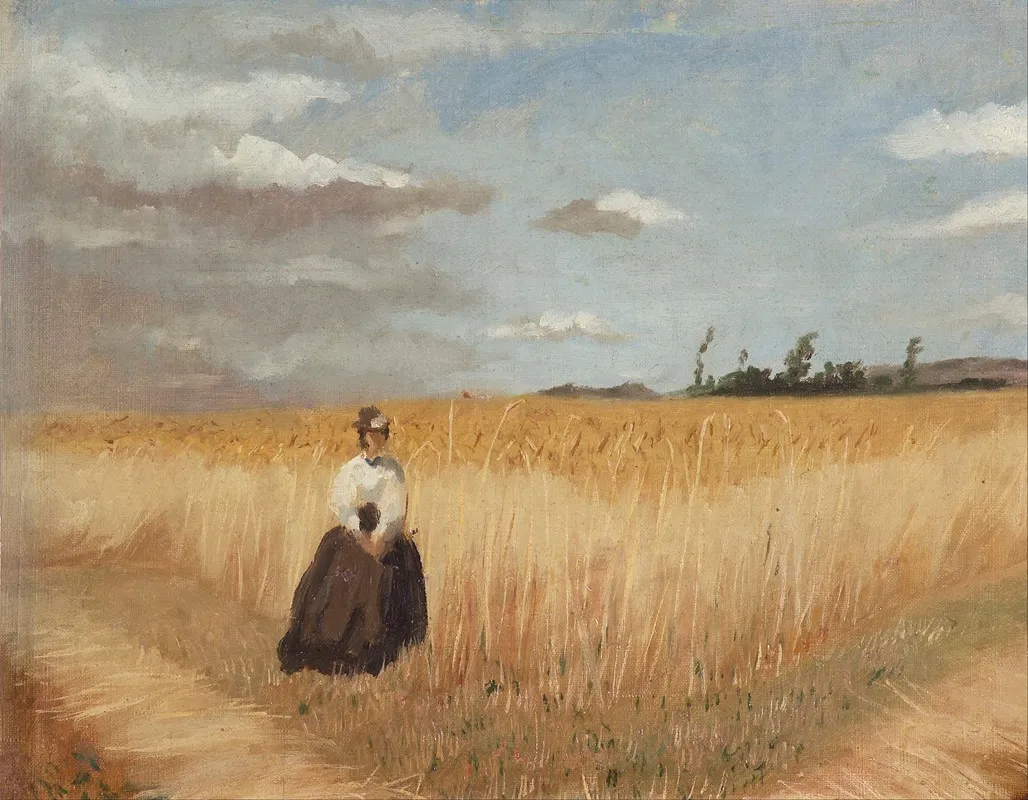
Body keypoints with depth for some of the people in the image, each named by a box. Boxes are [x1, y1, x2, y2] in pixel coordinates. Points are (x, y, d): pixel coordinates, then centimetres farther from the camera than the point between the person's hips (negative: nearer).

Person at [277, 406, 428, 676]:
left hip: (388, 538, 1)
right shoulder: (351, 469, 3)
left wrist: (380, 537, -5)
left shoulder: (393, 469, 8)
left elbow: (395, 506, 5)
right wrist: (362, 537, -15)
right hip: (354, 533, -1)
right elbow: (343, 505, -5)